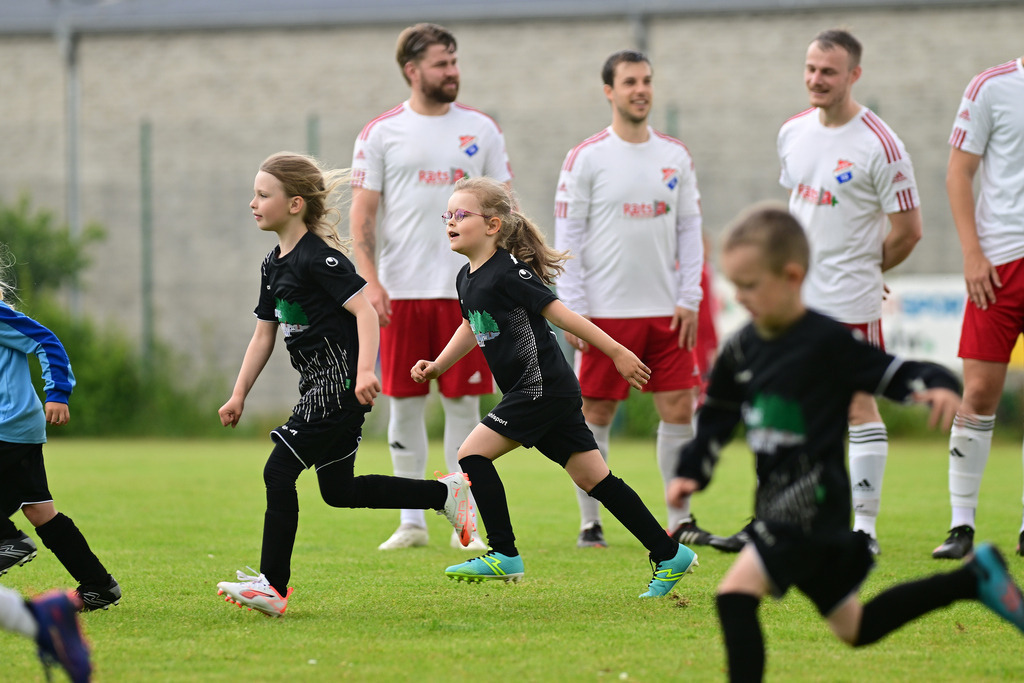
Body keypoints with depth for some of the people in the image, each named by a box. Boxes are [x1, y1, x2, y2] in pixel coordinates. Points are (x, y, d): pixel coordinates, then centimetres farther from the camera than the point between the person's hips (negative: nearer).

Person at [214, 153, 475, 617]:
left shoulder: (318, 257, -15)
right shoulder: (274, 264, 14)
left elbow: (364, 310, -21)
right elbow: (263, 335, 20)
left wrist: (365, 371, -33)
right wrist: (239, 395, 16)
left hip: (338, 386, -10)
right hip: (320, 387, 10)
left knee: (279, 471, -12)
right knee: (339, 490, 14)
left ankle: (273, 586, -10)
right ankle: (445, 493, 25)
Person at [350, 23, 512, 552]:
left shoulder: (481, 130, 7)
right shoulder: (380, 133, 3)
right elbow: (361, 213, 2)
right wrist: (370, 280, -9)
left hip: (466, 289, 0)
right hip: (401, 290, 0)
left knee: (463, 404, 0)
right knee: (404, 403, 3)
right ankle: (411, 521, 11)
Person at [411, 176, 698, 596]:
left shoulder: (508, 273, -16)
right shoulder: (467, 279, 12)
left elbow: (560, 314, -16)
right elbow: (472, 327, 31)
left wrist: (616, 352, -15)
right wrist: (437, 365, 22)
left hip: (542, 387, -9)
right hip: (553, 392, 9)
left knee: (473, 455, -9)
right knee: (593, 478, 8)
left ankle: (504, 556, -3)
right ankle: (670, 555, 11)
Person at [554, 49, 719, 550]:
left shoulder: (675, 157, 9)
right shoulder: (586, 158, -3)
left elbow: (689, 231, 12)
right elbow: (568, 237, -3)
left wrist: (689, 300, 3)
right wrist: (573, 309, -9)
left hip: (666, 311, 4)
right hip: (605, 311, -4)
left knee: (679, 409, 0)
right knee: (596, 415, 1)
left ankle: (680, 522, 8)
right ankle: (590, 524, 9)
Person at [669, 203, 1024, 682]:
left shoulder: (826, 343, -16)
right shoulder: (742, 349, 5)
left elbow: (900, 376, -17)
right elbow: (717, 416, 17)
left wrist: (941, 388, -38)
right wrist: (691, 473, 5)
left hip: (814, 503, -8)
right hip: (778, 503, 8)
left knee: (736, 596, -22)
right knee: (854, 628, 19)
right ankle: (973, 578, 31)